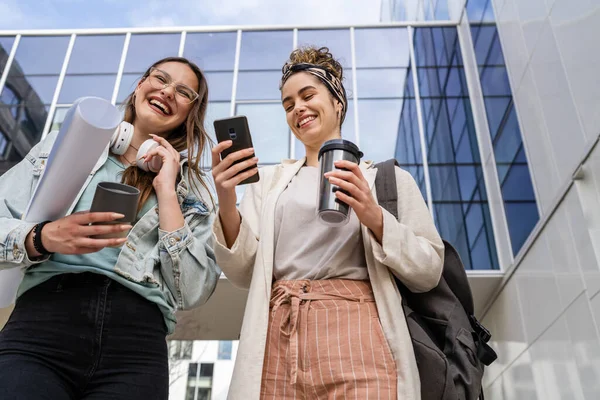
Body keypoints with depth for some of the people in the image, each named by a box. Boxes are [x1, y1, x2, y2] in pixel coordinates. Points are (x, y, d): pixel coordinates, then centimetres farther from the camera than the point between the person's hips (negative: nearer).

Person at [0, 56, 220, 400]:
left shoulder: (192, 190, 10)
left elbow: (192, 294, -3)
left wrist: (167, 192, -4)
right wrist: (43, 238, -12)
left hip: (136, 347, 0)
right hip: (40, 326, 1)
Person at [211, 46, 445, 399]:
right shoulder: (270, 181, 15)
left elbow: (429, 272, 4)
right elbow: (244, 273, 8)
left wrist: (375, 218, -12)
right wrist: (227, 206, -8)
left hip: (356, 330, -2)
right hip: (277, 339, 2)